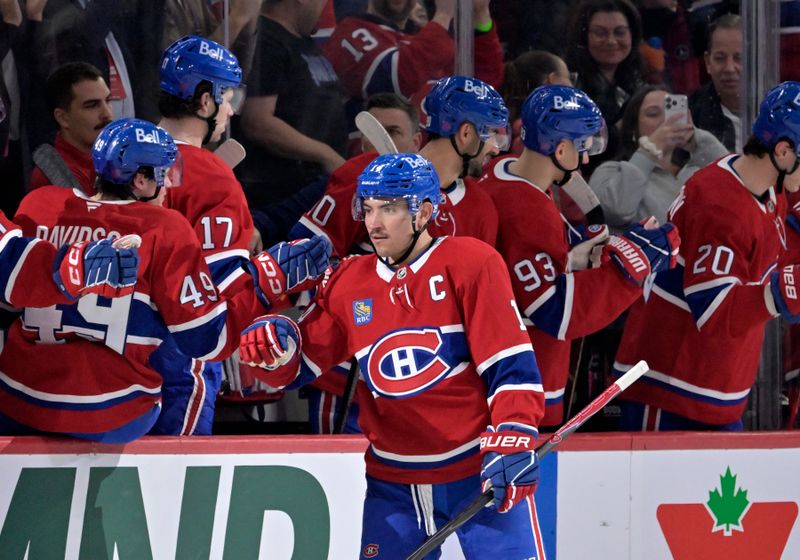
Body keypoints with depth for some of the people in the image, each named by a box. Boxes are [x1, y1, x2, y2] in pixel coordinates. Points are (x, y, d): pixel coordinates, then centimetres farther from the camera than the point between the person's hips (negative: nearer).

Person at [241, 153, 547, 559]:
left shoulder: (471, 263, -6)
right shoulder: (348, 284, 7)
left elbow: (511, 363, -10)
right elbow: (296, 368, 11)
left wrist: (511, 442, -22)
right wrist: (276, 345, -12)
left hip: (480, 471, -4)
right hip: (393, 483, 4)